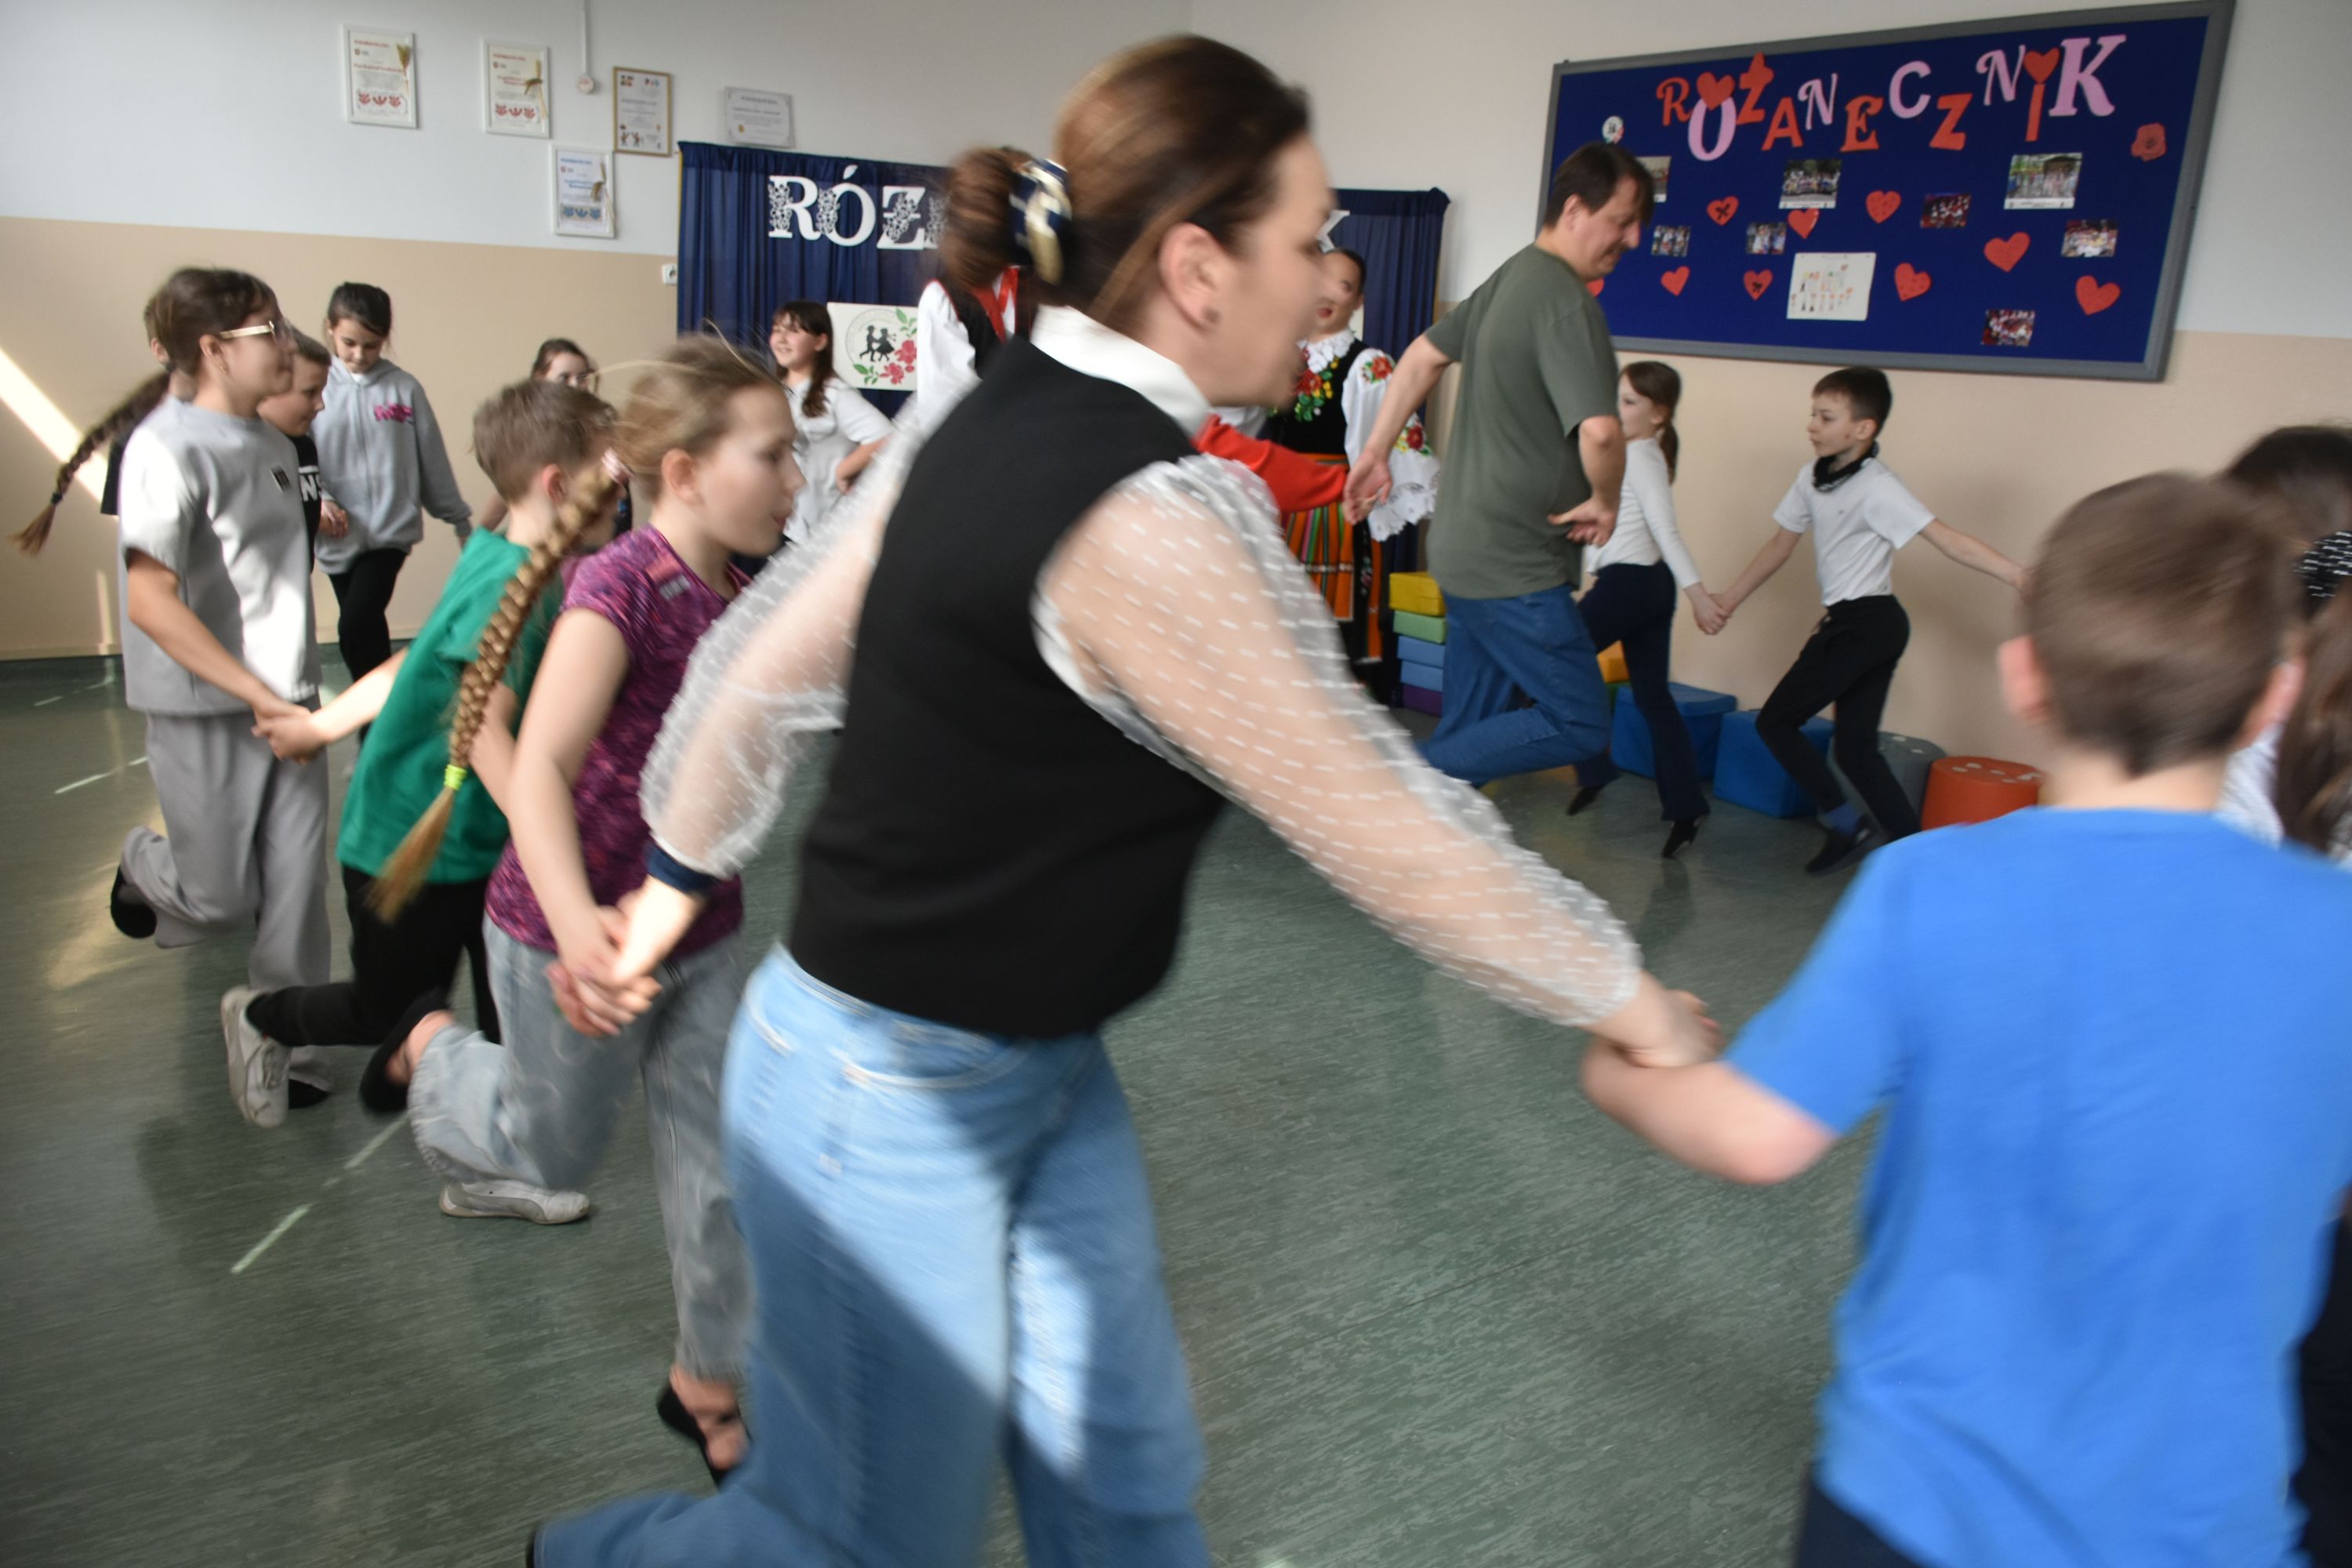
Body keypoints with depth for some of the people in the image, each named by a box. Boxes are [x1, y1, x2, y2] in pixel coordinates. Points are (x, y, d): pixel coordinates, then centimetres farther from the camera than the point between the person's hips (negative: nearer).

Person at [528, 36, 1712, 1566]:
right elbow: (1381, 824, -22)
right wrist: (1629, 1000, -7)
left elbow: (762, 663, 7)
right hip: (893, 1101, -9)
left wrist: (681, 873, 22)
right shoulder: (1160, 512, -27)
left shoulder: (980, 431, 0)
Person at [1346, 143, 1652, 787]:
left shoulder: (1512, 277, 11)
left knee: (1472, 733, 15)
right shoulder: (1568, 302, -19)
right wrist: (1605, 502, -13)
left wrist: (1376, 451, 22)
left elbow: (1421, 357, 20)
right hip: (1513, 565, -10)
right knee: (1579, 725, -4)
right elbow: (1599, 431, -31)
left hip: (1468, 550, 10)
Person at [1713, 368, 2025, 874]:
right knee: (1856, 748, 9)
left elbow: (1948, 539, -23)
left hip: (1867, 624, -8)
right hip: (1850, 623, 8)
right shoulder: (1812, 477, 6)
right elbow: (1782, 543, 18)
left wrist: (2023, 578, -31)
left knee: (1776, 721, -3)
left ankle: (1847, 826, 7)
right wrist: (1730, 599, 22)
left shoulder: (1876, 487, -18)